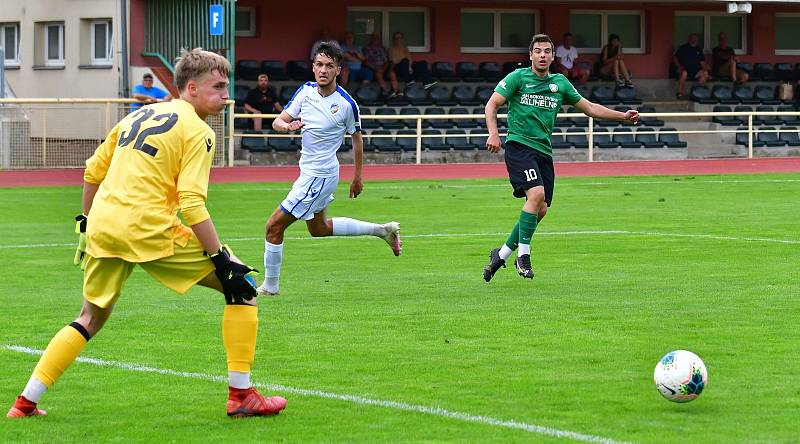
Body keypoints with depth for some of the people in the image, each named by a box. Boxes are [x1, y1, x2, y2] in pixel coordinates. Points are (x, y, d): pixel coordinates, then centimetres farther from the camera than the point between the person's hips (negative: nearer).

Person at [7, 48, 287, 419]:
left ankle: (26, 402, 17)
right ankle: (241, 396, -1)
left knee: (91, 317, 24)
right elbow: (192, 204, -12)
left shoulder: (140, 115, 21)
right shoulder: (197, 131, -2)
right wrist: (221, 258, -12)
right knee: (240, 285, 2)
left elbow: (93, 171, 25)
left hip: (102, 227, 7)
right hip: (148, 227, -7)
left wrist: (86, 221, 35)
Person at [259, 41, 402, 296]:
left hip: (320, 175, -8)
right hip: (308, 171, 8)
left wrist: (357, 177, 5)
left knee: (274, 226, -7)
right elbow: (278, 122, 1)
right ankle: (382, 230, 36)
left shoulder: (346, 104, -17)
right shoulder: (306, 91, -2)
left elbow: (356, 139, -2)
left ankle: (270, 285, 7)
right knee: (319, 228, 27)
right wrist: (288, 126, -23)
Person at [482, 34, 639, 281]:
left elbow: (590, 108, 20)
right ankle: (523, 254, -15)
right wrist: (493, 133, -18)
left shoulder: (560, 83, 14)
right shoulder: (518, 77, 1)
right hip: (519, 144, -6)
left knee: (541, 209, 1)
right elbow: (492, 105, -2)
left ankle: (502, 254, 16)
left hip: (544, 150, 6)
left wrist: (623, 116, 12)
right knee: (536, 194, -25)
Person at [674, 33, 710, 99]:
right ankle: (680, 93, -32)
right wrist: (679, 66, -14)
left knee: (705, 73, -24)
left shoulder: (699, 49, 17)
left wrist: (704, 67, -5)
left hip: (695, 70, 4)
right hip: (684, 69, -4)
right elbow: (675, 58, 3)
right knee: (684, 73, -39)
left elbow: (702, 61, 16)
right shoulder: (683, 48, 6)